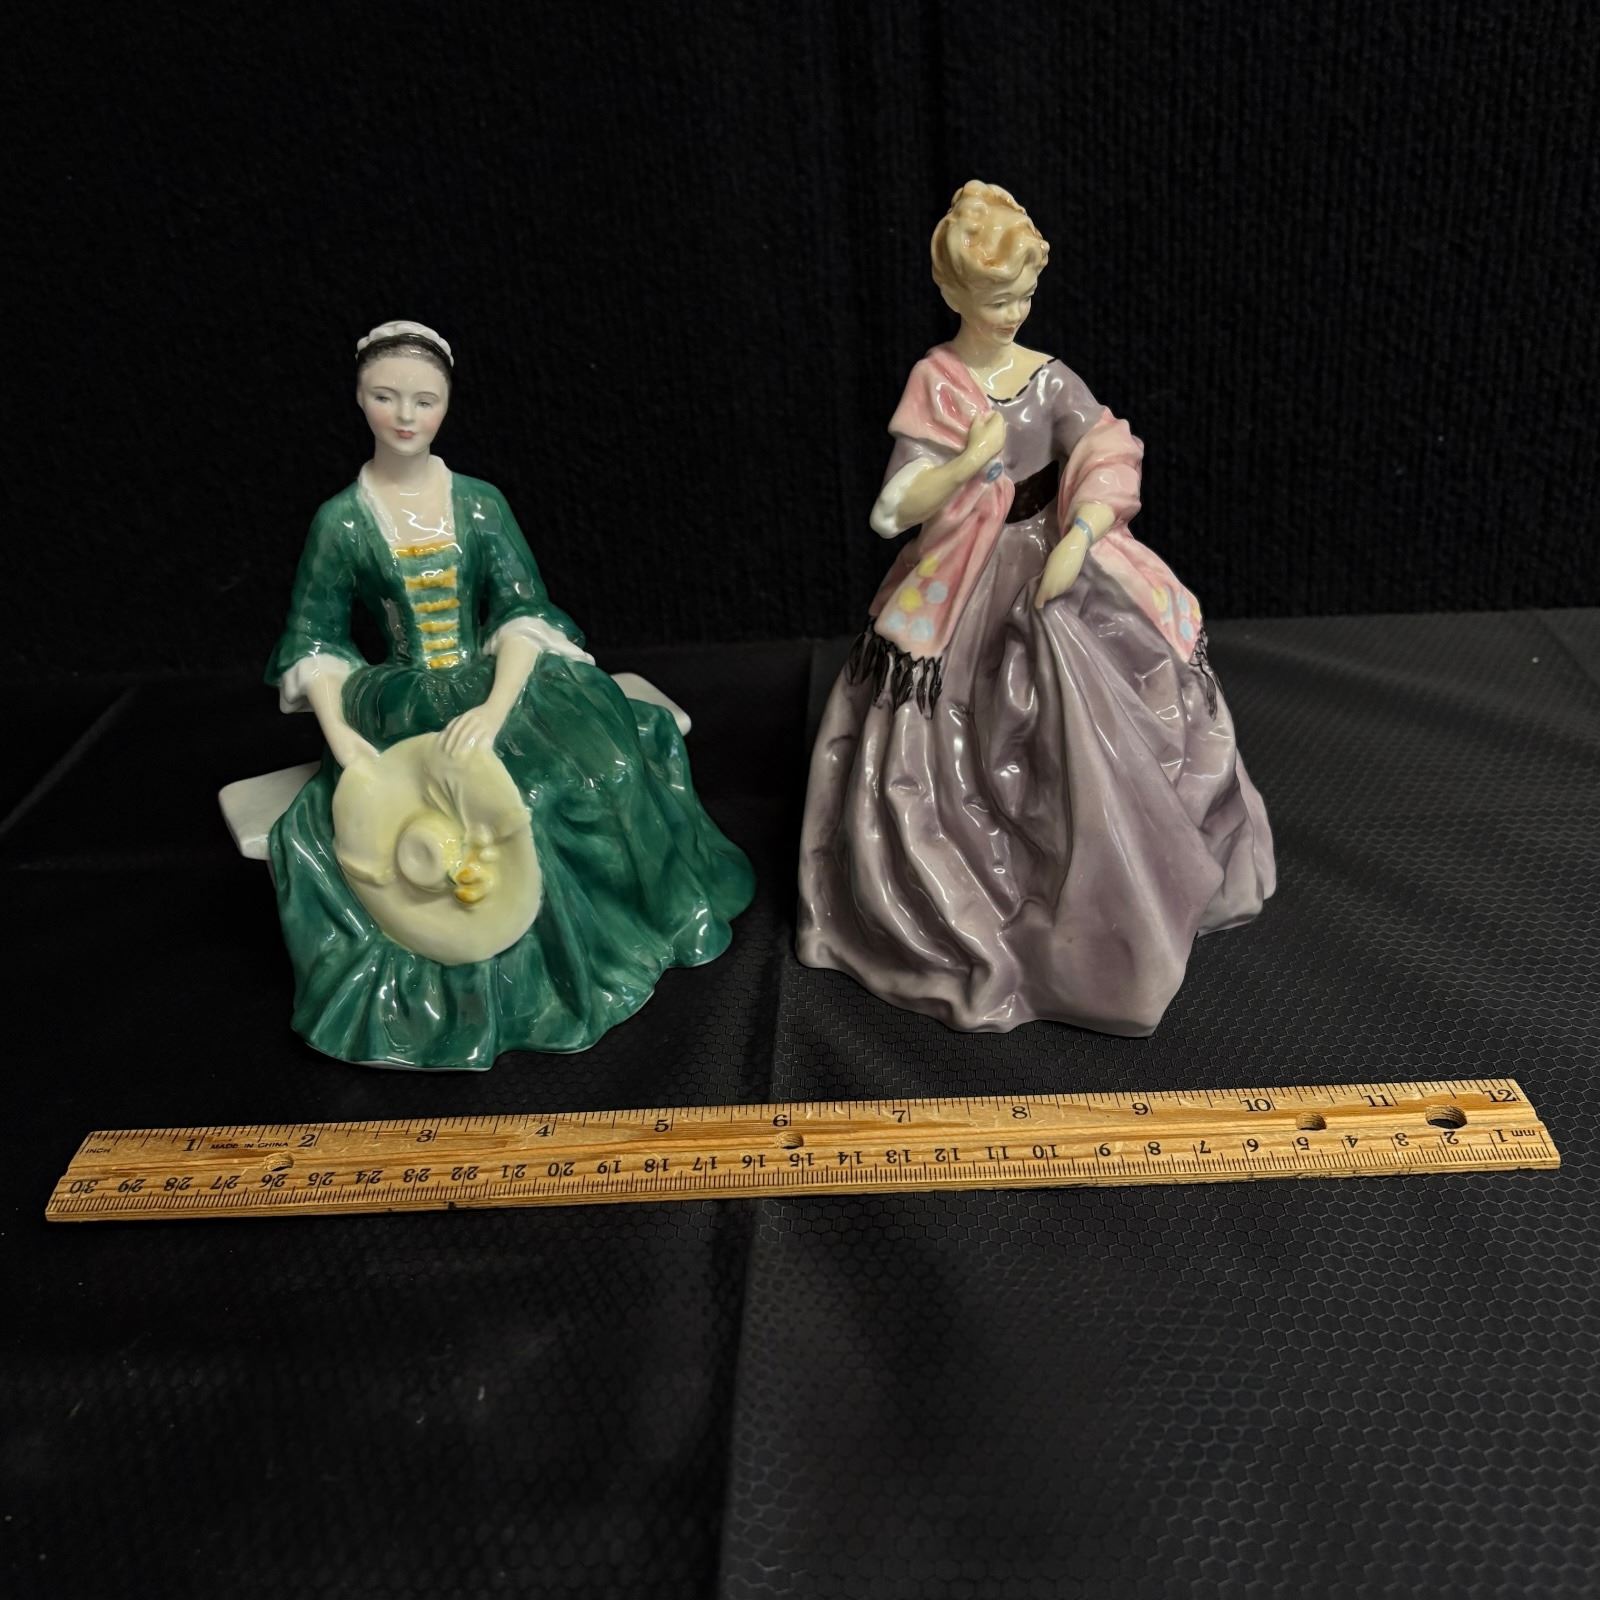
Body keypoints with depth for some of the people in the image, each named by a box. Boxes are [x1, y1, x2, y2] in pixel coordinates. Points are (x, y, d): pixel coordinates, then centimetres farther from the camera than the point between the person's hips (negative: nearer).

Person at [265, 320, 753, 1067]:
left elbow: (523, 612, -6)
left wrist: (496, 708, -25)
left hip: (497, 686, 2)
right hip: (404, 707, -1)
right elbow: (314, 642, 1)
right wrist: (339, 733, -17)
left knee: (607, 762, -23)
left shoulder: (480, 502, 2)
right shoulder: (340, 520, -1)